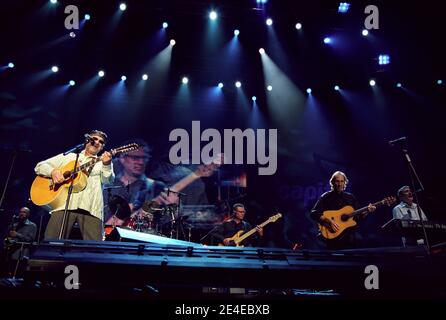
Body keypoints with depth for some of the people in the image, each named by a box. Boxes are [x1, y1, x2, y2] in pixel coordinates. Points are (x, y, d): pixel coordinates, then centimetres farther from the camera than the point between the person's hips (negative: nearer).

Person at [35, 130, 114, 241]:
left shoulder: (104, 163, 23)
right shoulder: (68, 156, 25)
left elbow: (108, 181, 4)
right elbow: (39, 166, 21)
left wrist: (106, 165, -17)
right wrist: (53, 171, -2)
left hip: (90, 208, 0)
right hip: (64, 204, 1)